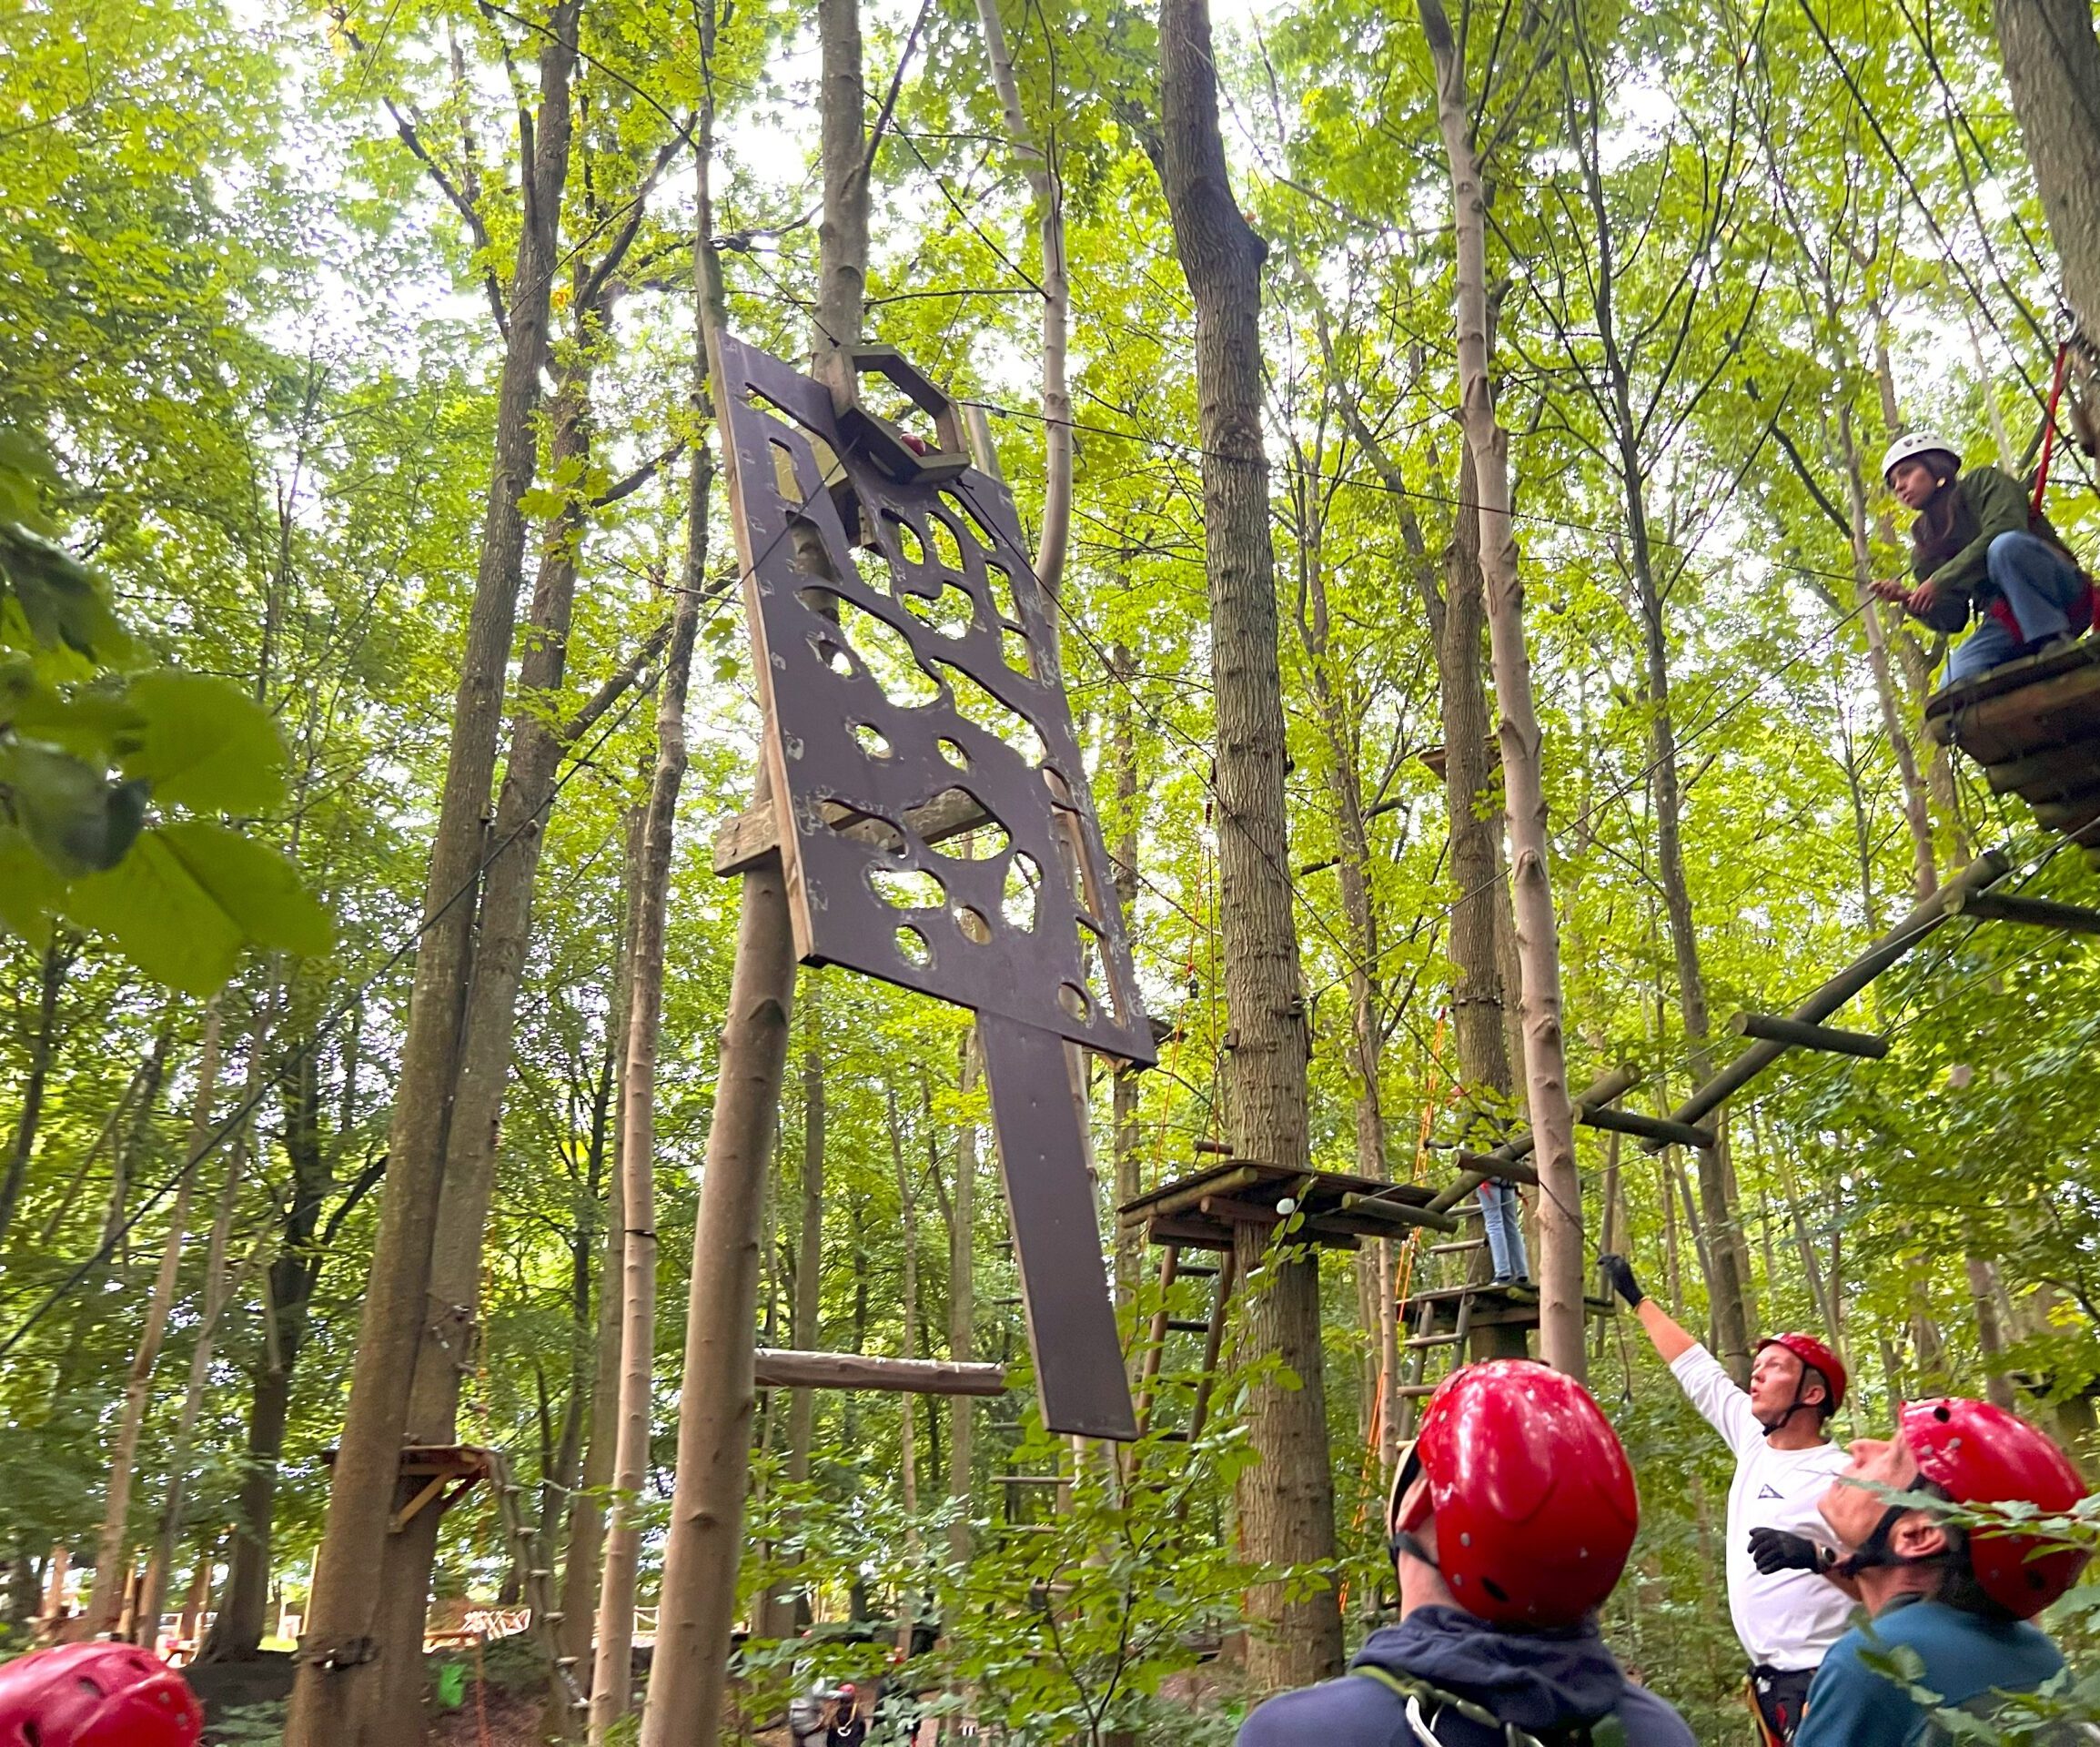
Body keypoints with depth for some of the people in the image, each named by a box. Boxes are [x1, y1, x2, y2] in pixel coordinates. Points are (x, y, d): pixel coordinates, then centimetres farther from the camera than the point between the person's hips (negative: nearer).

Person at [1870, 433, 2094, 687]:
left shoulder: (1983, 481, 7)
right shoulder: (1925, 545, 18)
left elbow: (2004, 530, -16)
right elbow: (1951, 618, 9)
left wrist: (1941, 580, -18)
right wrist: (1911, 601, -11)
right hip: (2004, 623, 4)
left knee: (2005, 545, -34)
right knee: (1956, 679, -26)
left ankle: (2056, 644, -29)